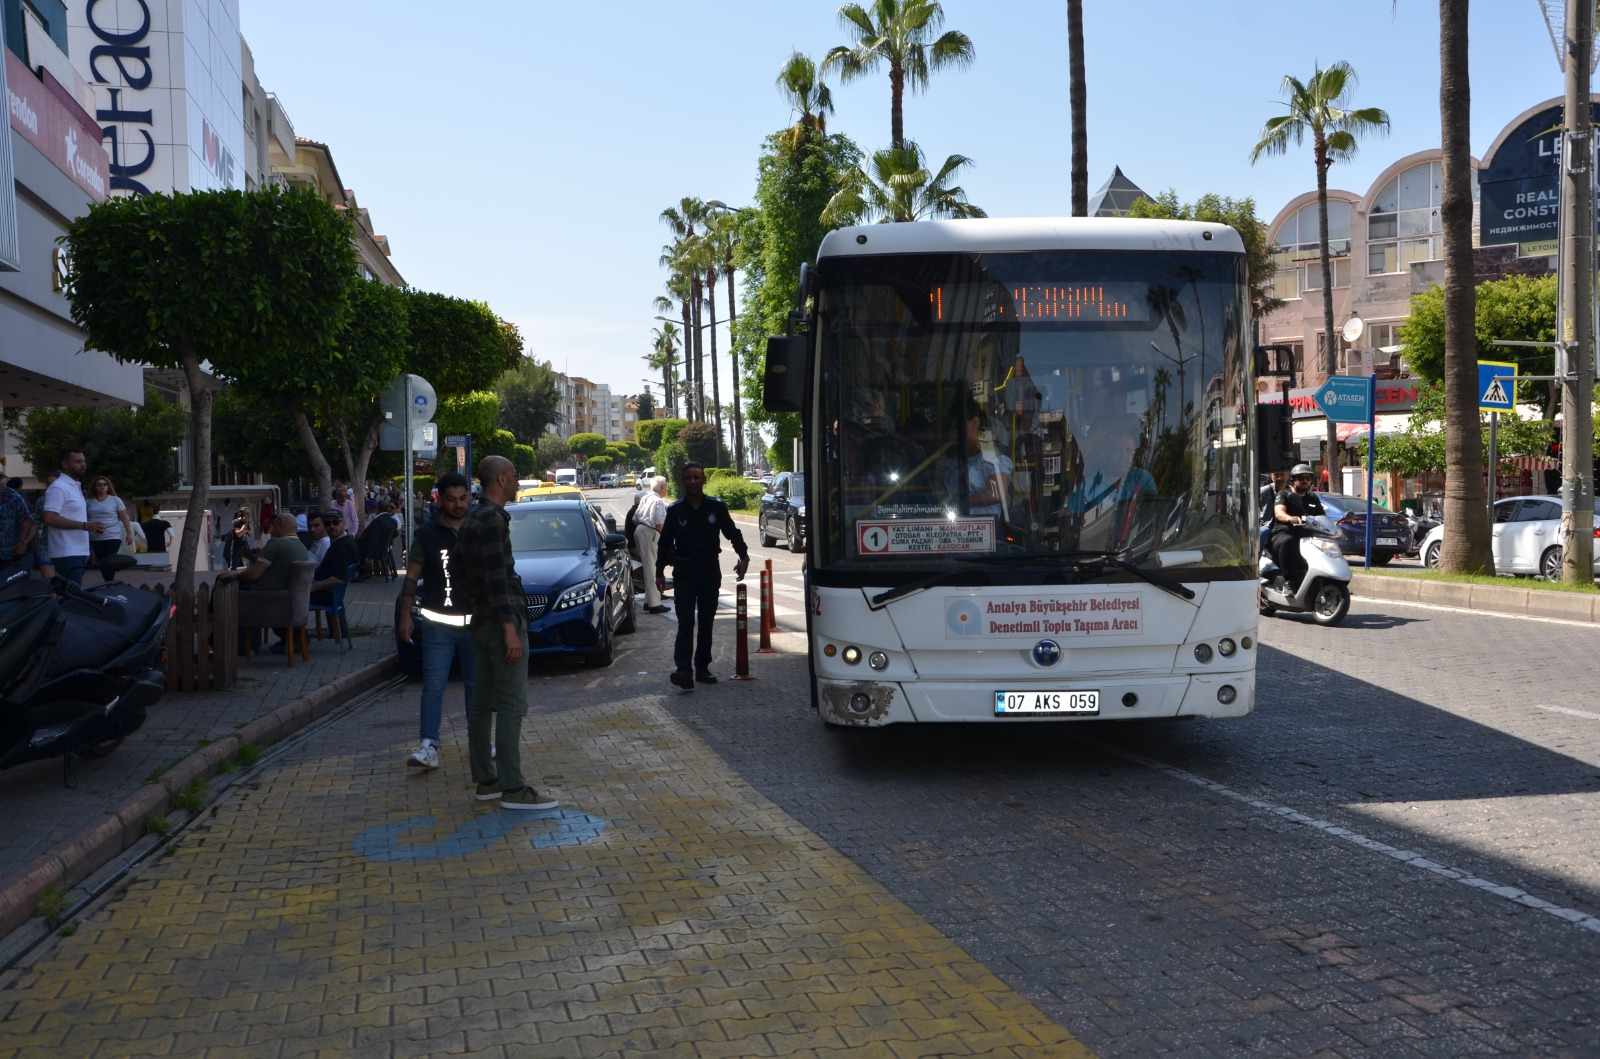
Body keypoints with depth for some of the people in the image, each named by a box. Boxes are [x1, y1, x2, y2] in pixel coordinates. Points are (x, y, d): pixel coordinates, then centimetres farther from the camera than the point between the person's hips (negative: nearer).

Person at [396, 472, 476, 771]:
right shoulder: (427, 535, 1)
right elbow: (411, 577, 2)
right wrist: (405, 617, -5)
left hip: (475, 622, 2)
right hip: (438, 624, -2)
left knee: (475, 684, 11)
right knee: (433, 686, -8)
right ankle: (429, 746, -8)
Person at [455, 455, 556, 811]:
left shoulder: (471, 519, 15)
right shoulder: (492, 519, -15)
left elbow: (461, 566, 21)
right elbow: (496, 578, -21)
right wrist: (510, 629, -22)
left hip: (481, 622, 10)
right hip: (501, 619, -10)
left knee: (482, 703, 11)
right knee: (511, 705, -9)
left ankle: (485, 780, 17)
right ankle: (513, 788, -8)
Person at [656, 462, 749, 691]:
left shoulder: (716, 507, 2)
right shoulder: (675, 511, 2)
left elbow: (733, 533, 8)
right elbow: (665, 543, 8)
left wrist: (743, 555, -8)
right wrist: (660, 572, 5)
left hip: (710, 572, 2)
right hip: (684, 574, -2)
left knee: (706, 623, 9)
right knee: (686, 622, -13)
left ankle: (702, 668, 18)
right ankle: (683, 670, -19)